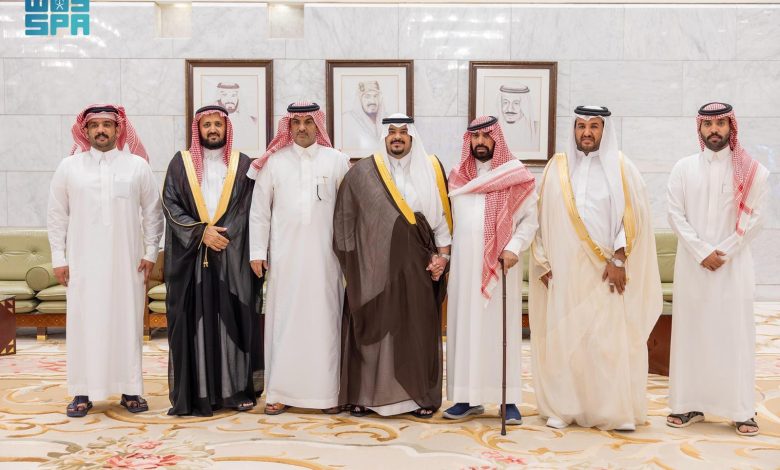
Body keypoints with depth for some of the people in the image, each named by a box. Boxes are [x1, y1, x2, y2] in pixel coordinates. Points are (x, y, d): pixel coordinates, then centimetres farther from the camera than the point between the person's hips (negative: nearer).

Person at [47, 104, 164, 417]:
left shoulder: (137, 165, 3)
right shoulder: (69, 167, 5)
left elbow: (152, 212, 6)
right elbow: (57, 215, 7)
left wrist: (151, 252, 1)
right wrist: (58, 258, 2)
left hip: (127, 262, 0)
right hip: (83, 262, 0)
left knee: (127, 322, 3)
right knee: (84, 323, 2)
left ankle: (130, 390, 11)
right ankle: (83, 392, 10)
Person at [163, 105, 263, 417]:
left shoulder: (243, 164, 9)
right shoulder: (181, 163, 9)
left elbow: (250, 209, 5)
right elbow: (170, 204, 1)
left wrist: (223, 235, -6)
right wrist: (201, 231, -11)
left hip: (233, 256, 0)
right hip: (191, 255, 0)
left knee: (234, 319, 0)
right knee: (194, 321, -1)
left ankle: (238, 389, 8)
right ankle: (195, 392, 4)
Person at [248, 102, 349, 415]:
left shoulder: (337, 161, 5)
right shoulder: (274, 162, 6)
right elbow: (259, 210, 6)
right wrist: (257, 252, 2)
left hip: (325, 256, 0)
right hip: (285, 257, 1)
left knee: (325, 321, 3)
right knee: (284, 321, 4)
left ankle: (328, 391, 11)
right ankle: (280, 392, 12)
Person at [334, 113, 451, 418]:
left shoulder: (431, 170, 6)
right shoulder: (362, 172, 1)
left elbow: (443, 214, 7)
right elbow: (344, 218, 4)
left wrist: (442, 254, -1)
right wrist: (349, 261, 1)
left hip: (418, 266, 1)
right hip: (374, 265, -1)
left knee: (419, 330, 4)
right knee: (372, 329, 3)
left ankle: (421, 395, 15)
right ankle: (364, 394, 14)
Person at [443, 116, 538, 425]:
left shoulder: (516, 176, 1)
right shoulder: (457, 176, 13)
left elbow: (530, 218, -1)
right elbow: (448, 218, 15)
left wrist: (514, 248, -15)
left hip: (500, 266, -3)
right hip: (464, 264, 4)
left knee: (502, 329, -2)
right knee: (465, 328, 3)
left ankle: (508, 399, 5)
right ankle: (469, 397, 10)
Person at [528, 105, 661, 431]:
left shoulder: (620, 167, 3)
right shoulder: (557, 167, 8)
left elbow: (632, 215, -1)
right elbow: (543, 215, 9)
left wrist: (618, 260, -9)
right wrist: (543, 262, 4)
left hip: (604, 270, -2)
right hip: (564, 268, 2)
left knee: (610, 337, -3)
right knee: (562, 335, 2)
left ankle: (616, 410, 7)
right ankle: (563, 407, 11)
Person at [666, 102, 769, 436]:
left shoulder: (751, 170, 2)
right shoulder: (684, 168, 6)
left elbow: (753, 219, -3)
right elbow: (675, 215, -1)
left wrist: (722, 253, -11)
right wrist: (702, 252, -11)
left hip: (734, 264, -1)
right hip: (692, 263, 1)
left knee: (735, 332, 0)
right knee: (691, 330, 3)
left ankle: (742, 410, 6)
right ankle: (690, 404, 11)